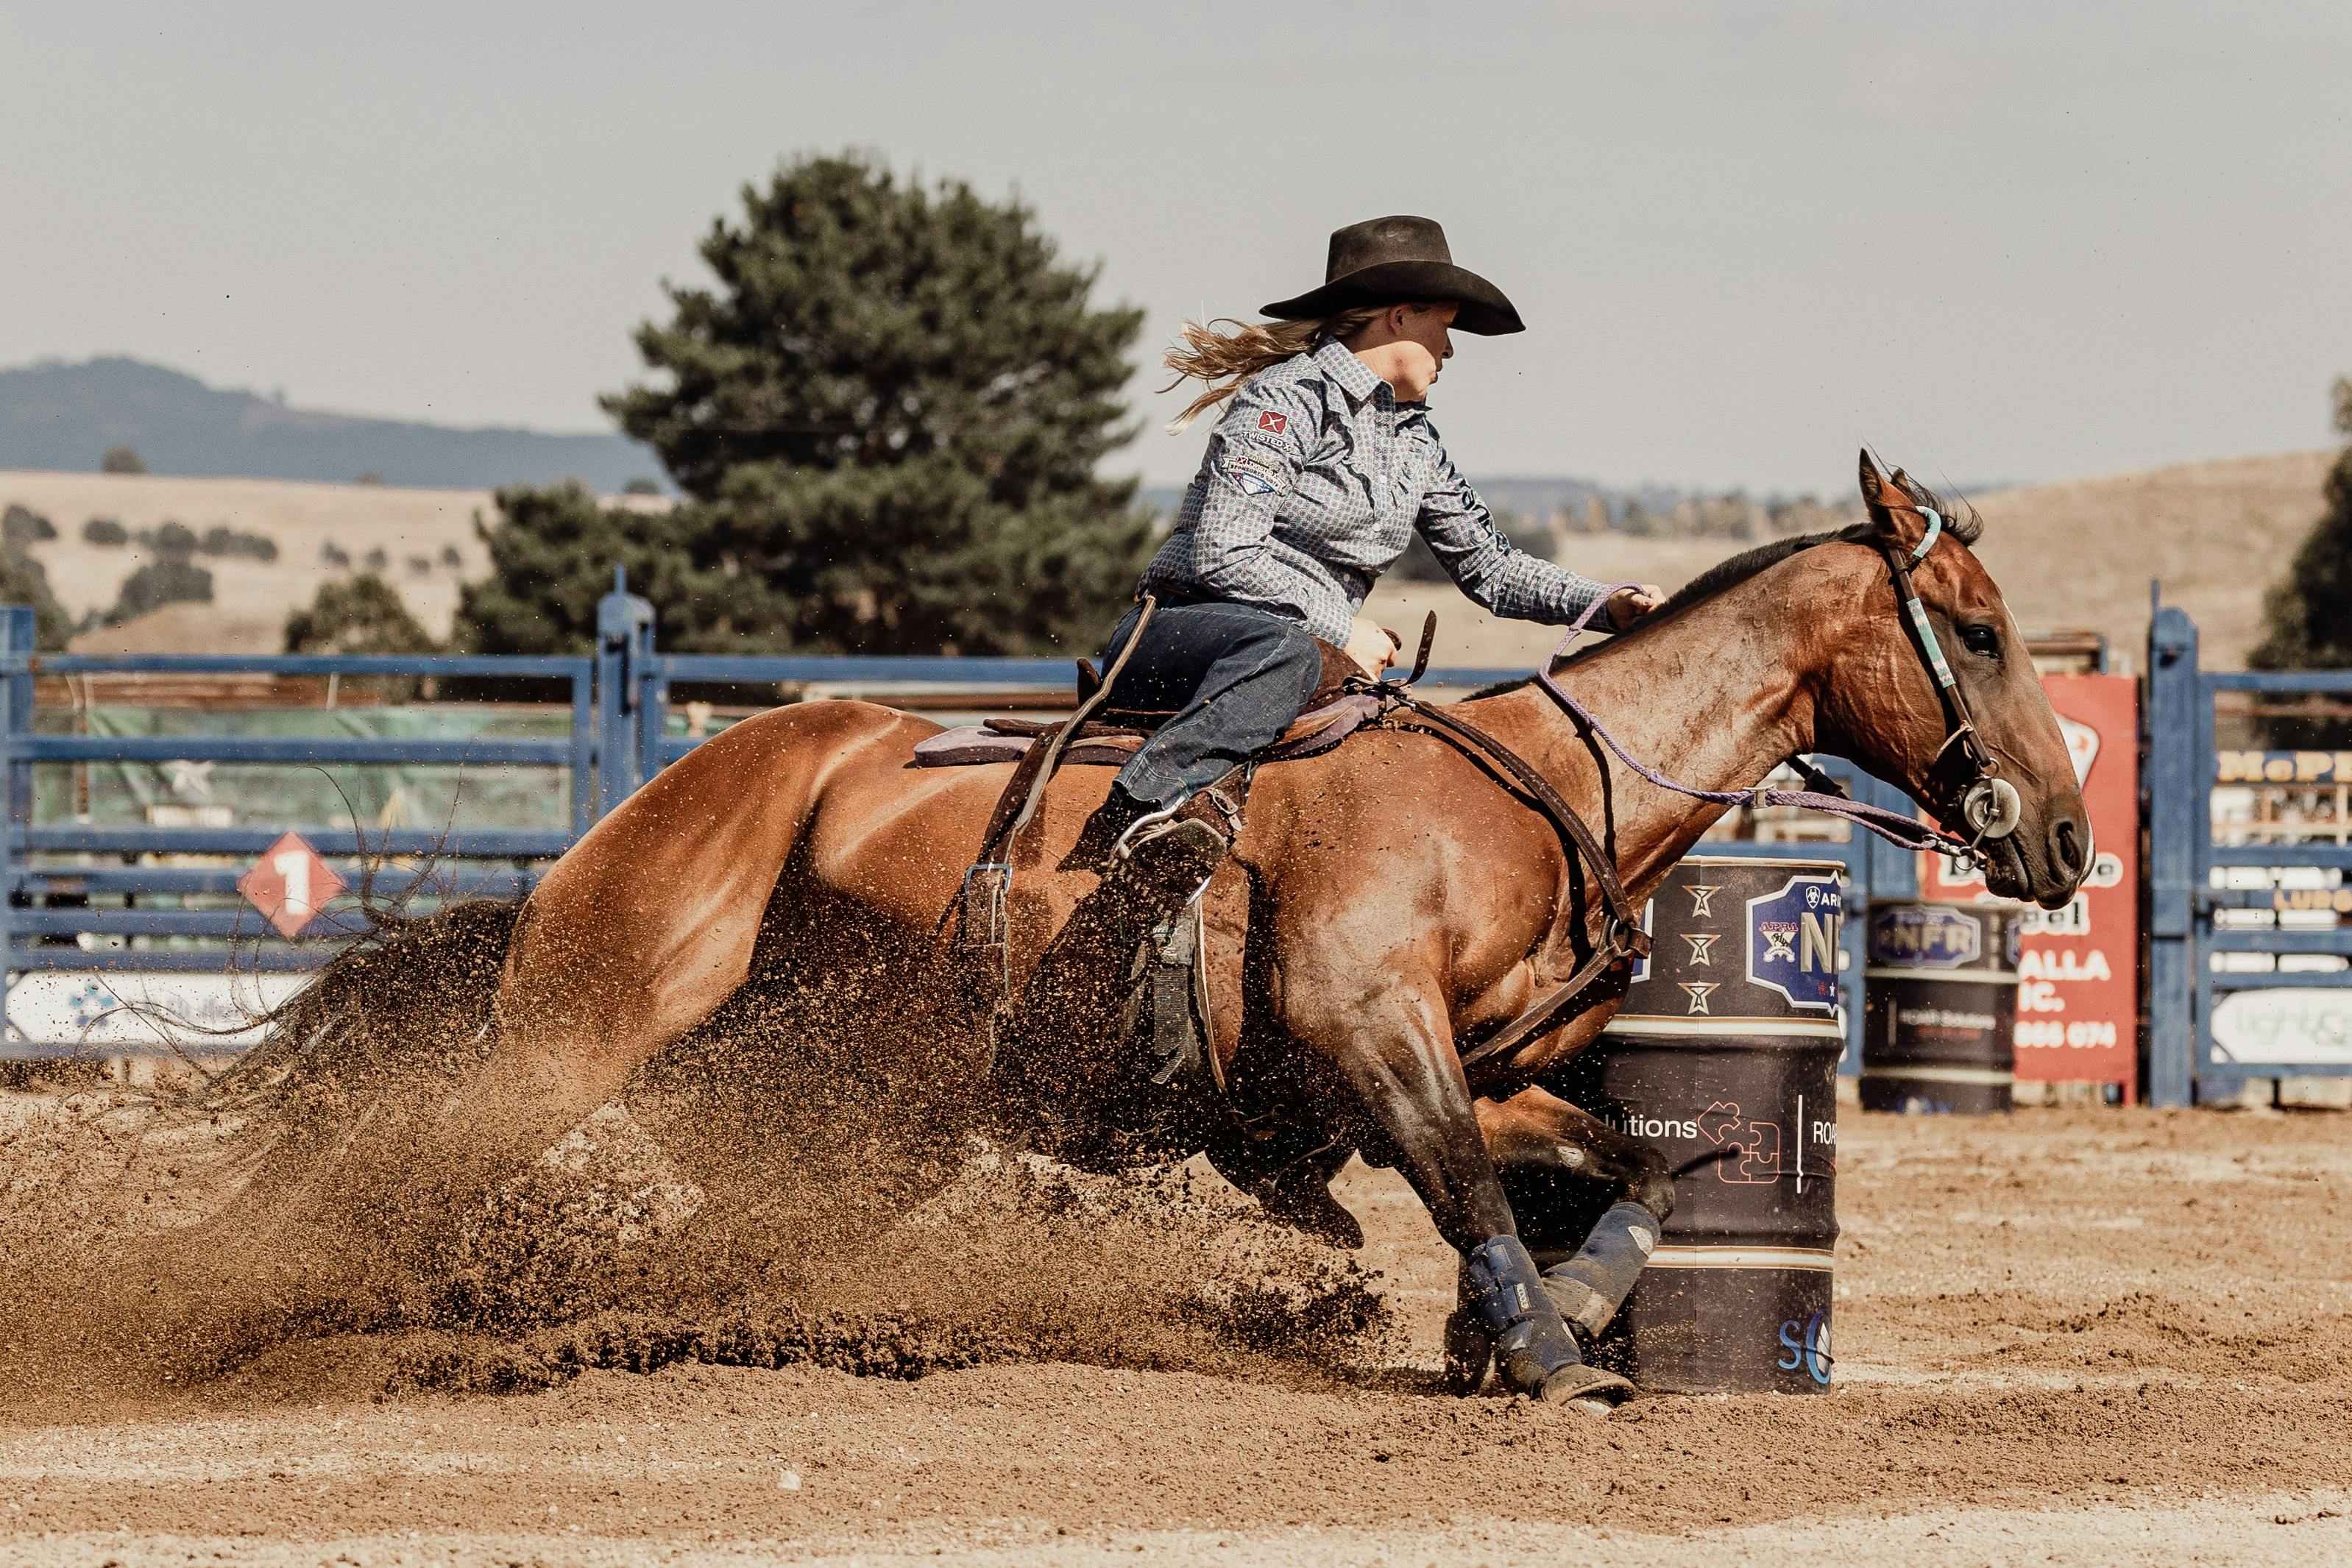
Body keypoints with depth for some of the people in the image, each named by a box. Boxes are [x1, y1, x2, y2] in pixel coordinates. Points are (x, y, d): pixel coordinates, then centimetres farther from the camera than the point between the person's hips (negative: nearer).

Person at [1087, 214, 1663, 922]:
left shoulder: (1413, 439, 17)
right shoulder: (1289, 399, -10)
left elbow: (1489, 566, 20)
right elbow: (1223, 556, -17)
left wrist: (1608, 604, 5)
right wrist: (1342, 631, -14)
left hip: (1306, 654, 9)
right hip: (1178, 637, -9)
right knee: (1283, 652, -42)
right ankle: (1148, 810, -51)